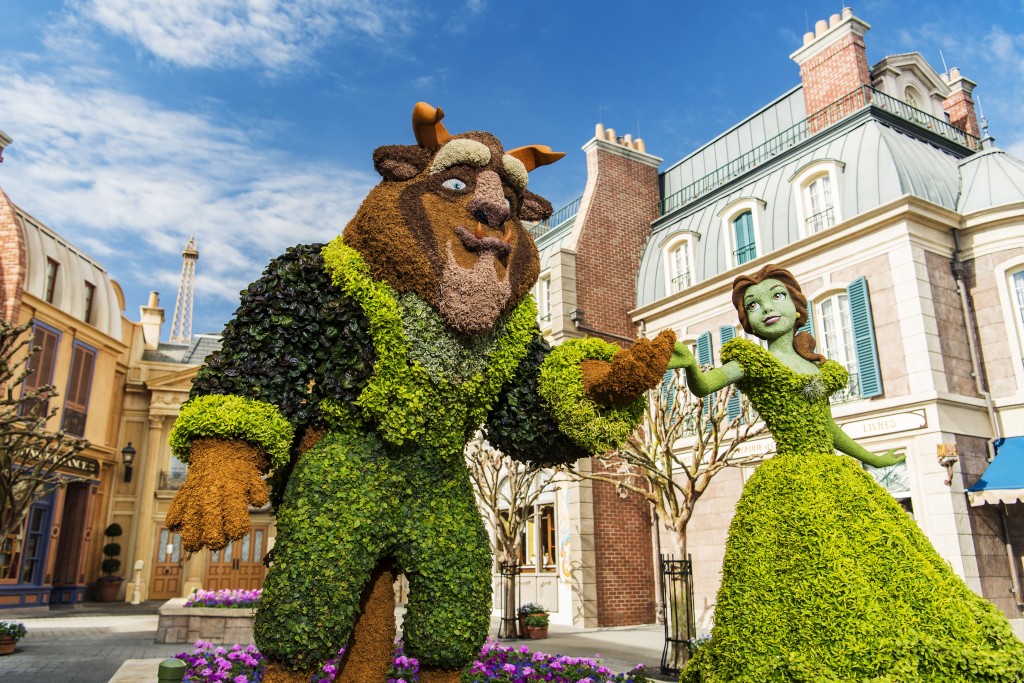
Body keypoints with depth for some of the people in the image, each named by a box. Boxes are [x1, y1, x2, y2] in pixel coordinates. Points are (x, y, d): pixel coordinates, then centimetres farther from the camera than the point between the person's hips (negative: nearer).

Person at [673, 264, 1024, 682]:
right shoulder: (750, 361, -2)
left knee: (882, 569, 6)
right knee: (804, 592, -11)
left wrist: (872, 459, 40)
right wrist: (690, 366, -44)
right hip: (789, 491, -6)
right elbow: (705, 386, -21)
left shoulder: (819, 367, 16)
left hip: (841, 485, 7)